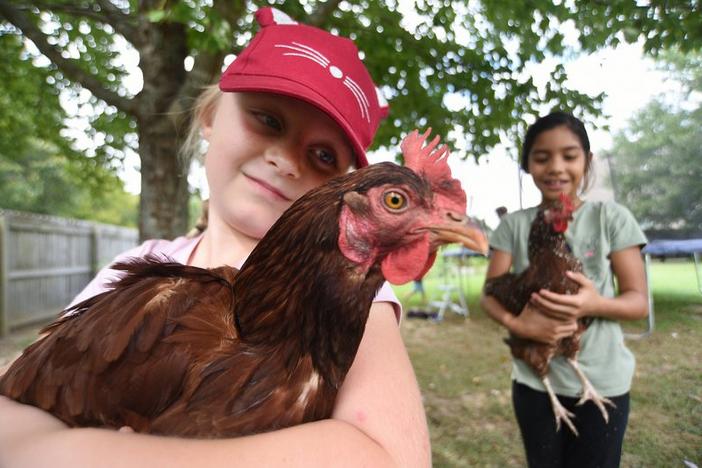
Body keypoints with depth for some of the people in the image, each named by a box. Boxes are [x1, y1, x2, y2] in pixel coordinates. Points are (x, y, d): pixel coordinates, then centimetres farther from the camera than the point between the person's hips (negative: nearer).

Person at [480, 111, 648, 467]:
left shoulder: (611, 217, -6)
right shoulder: (514, 225, -3)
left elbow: (638, 301, -6)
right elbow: (490, 295, -4)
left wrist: (596, 304, -27)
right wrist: (515, 323, -25)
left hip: (602, 381, -1)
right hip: (534, 380, 1)